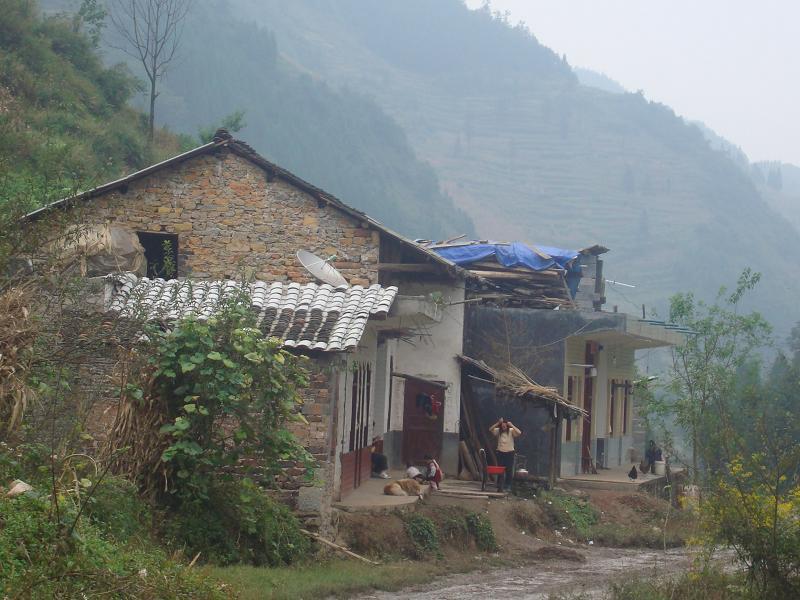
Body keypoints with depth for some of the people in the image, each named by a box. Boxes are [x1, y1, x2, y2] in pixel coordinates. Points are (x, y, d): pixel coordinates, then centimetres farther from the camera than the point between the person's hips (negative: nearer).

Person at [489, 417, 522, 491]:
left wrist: (512, 425, -22)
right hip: (500, 452, 2)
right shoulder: (498, 431, -1)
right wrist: (497, 423, -19)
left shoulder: (511, 431, -7)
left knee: (509, 470, 1)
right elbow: (490, 430, -14)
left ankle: (508, 485, 9)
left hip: (509, 452, -2)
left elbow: (519, 433, -24)